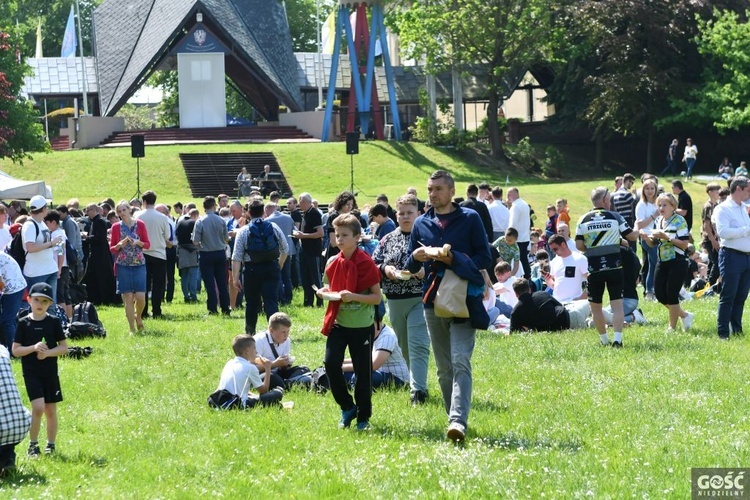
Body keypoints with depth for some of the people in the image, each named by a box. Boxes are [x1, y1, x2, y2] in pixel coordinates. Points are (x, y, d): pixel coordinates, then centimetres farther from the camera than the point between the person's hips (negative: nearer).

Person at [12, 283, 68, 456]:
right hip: (31, 373, -2)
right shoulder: (24, 323, -2)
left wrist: (48, 352, -15)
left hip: (50, 372, 2)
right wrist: (33, 348, -18)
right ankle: (33, 444, 0)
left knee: (51, 410, 7)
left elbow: (64, 347, 2)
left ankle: (51, 445, 20)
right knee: (38, 407, -15)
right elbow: (15, 350, -2)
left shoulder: (54, 322, 1)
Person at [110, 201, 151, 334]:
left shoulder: (140, 224, 2)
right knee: (128, 298, -2)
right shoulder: (116, 227, 3)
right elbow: (111, 248, 6)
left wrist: (137, 242, -13)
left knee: (140, 296, -8)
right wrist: (120, 245, -14)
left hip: (139, 264, 0)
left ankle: (138, 317, 24)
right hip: (123, 265, 0)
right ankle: (132, 329, 5)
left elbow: (147, 244, 6)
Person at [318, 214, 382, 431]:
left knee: (363, 372, 2)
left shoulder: (366, 264, -11)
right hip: (338, 322, 4)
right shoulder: (333, 263, 4)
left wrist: (354, 296, -25)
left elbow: (377, 298, -11)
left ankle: (363, 417, 16)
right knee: (331, 363, -11)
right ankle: (347, 407, 9)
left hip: (362, 325, -4)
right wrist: (325, 292, -3)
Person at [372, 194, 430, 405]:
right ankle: (418, 384, 28)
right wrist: (385, 269, -8)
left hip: (420, 298, -5)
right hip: (395, 301, 5)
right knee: (405, 346, 13)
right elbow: (373, 265, 12)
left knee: (418, 344, -14)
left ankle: (418, 389, -17)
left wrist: (426, 271, -20)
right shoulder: (388, 240, 12)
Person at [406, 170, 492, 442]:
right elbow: (410, 267, 15)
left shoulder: (469, 218, 1)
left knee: (460, 361, -17)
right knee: (443, 368, 8)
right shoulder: (421, 224, 12)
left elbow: (485, 258, -2)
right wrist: (416, 257, -8)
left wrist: (454, 259, -16)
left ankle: (458, 421, -28)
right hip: (433, 301, 5)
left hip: (464, 300, -5)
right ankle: (454, 417, 17)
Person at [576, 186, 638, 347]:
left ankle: (604, 339, 17)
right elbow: (632, 236, 3)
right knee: (617, 305, -1)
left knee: (595, 306, 13)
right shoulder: (615, 217, -2)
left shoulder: (583, 220, 1)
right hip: (614, 267, -1)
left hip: (594, 269, 1)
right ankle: (617, 339, -13)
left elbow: (579, 245, -4)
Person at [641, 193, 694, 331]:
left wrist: (667, 237, -22)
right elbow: (654, 244, 18)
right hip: (662, 263, 8)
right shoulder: (659, 221, 11)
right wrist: (647, 238, -3)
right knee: (659, 294, 6)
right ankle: (684, 315, 25)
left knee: (671, 295, -4)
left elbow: (685, 244, -18)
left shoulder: (679, 221, -10)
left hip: (677, 263, -8)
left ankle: (672, 328, 10)